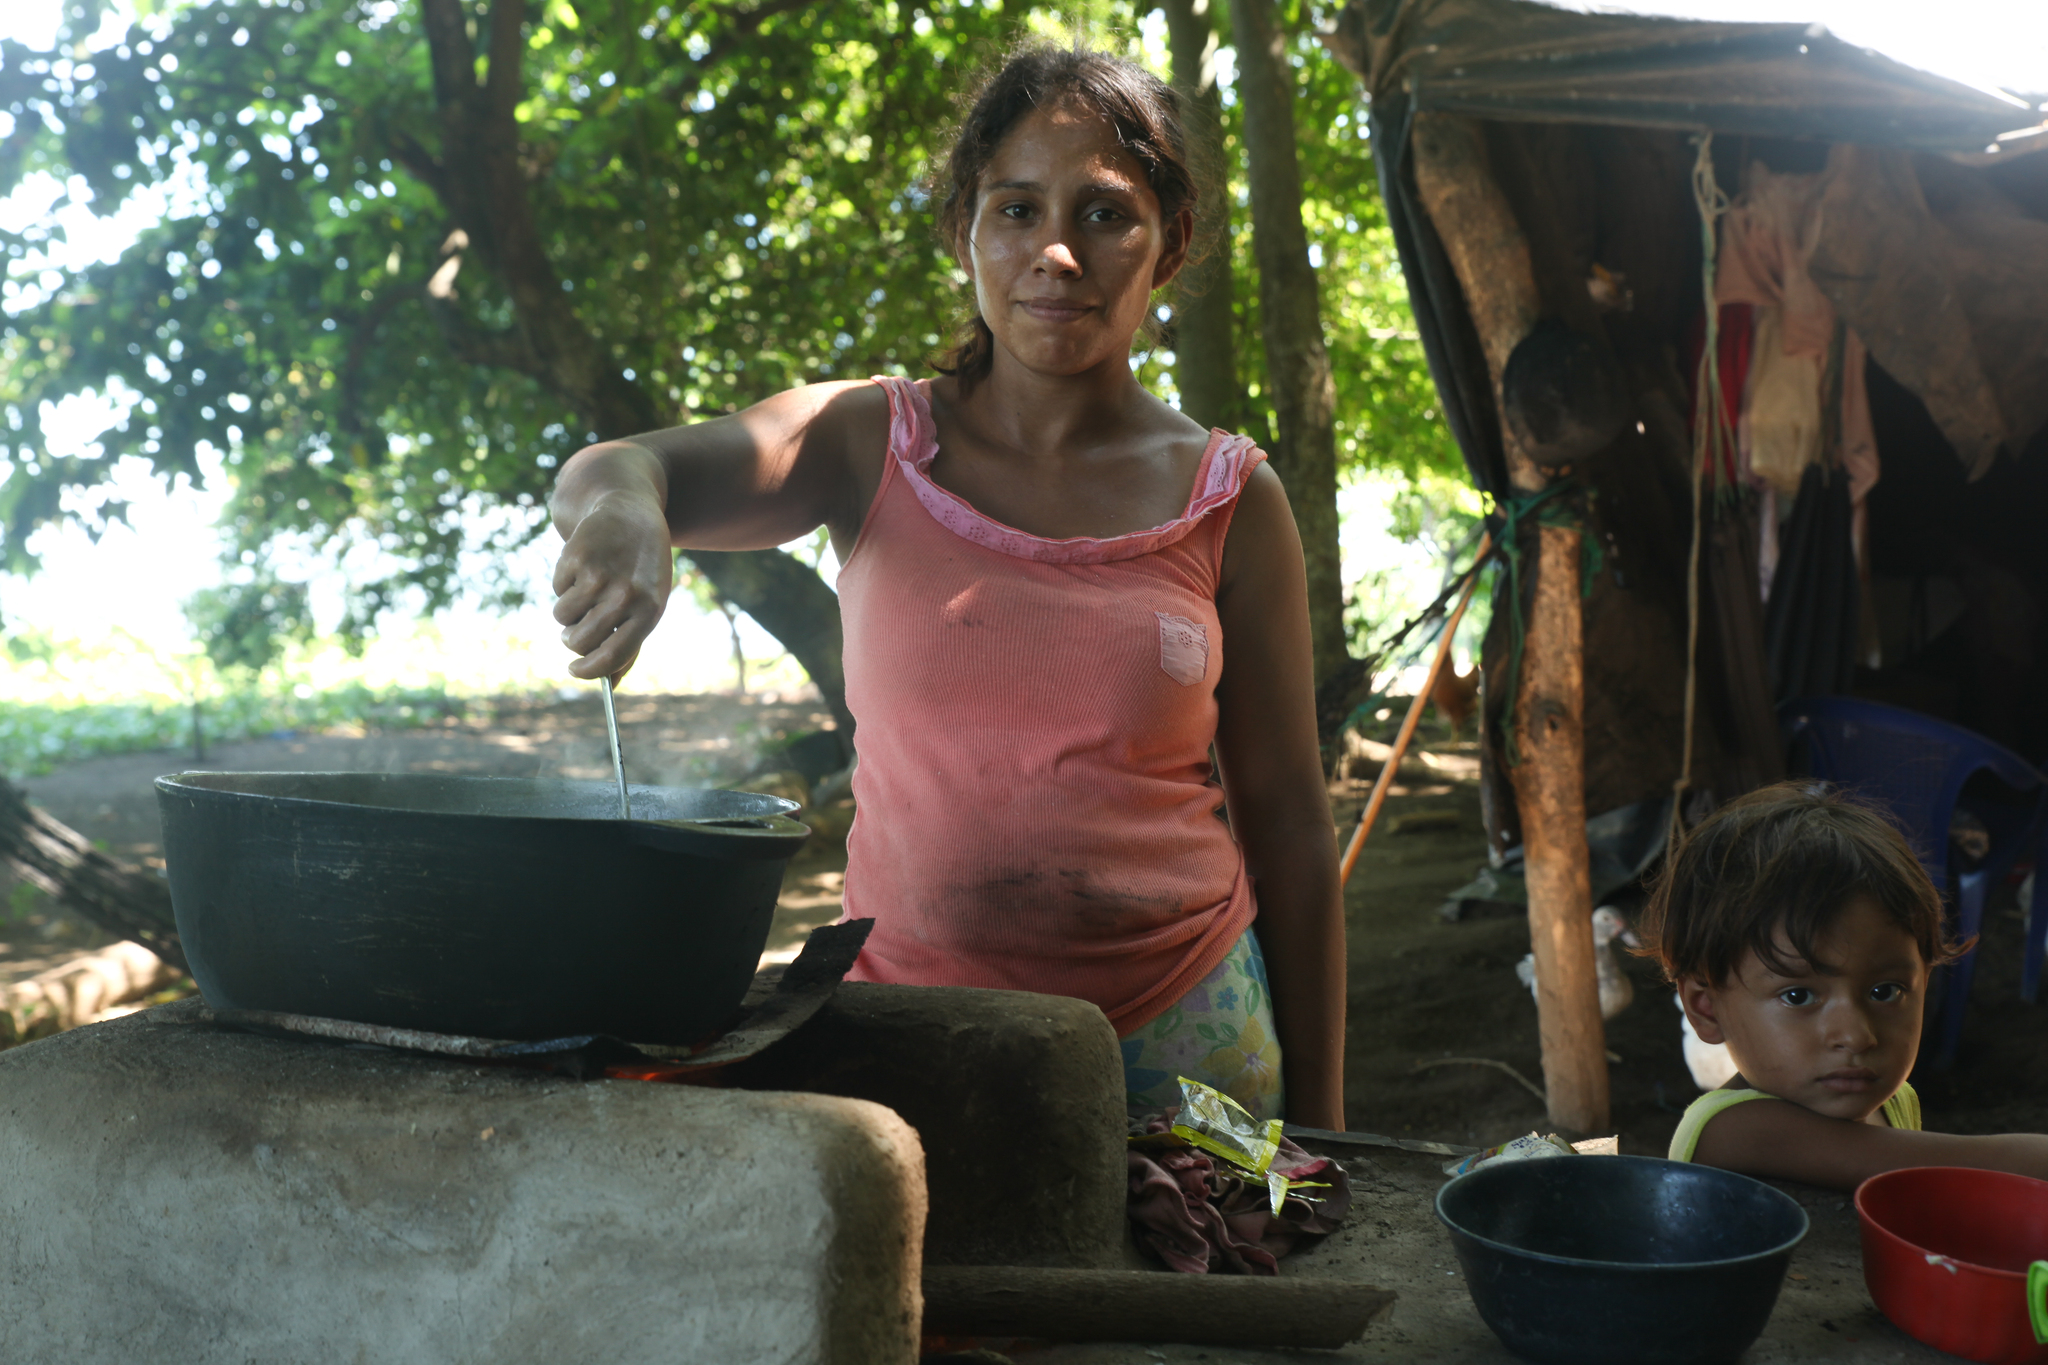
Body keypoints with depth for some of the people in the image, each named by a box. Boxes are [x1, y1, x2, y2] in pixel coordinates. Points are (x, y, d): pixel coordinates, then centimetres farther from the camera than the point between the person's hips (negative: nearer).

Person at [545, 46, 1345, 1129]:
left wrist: (1316, 1127, 2)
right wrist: (620, 505, -39)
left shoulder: (1229, 501, -3)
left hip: (1176, 1040, 0)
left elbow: (1288, 826, 1)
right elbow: (606, 475, -14)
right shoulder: (872, 444, 0)